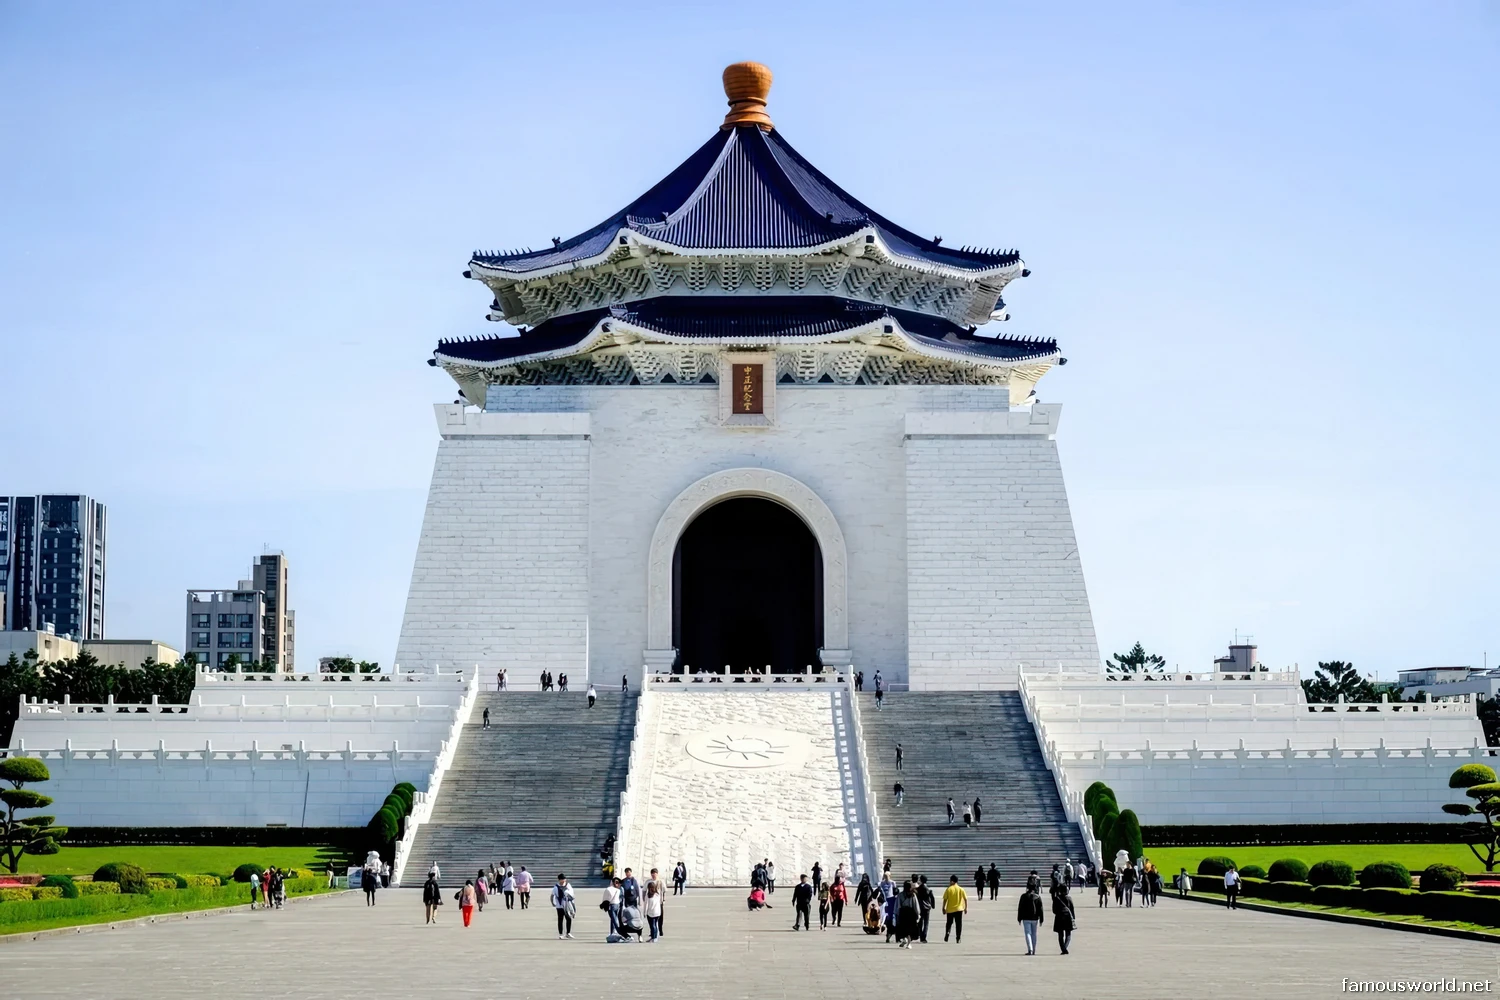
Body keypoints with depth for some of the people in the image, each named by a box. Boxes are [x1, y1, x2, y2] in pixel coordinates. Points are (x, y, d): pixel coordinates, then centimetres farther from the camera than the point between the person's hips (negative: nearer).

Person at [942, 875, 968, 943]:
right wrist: (966, 908, 10)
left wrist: (943, 908, 2)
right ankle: (958, 938, 3)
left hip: (950, 909, -1)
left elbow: (945, 899, -7)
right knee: (958, 924, 7)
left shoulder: (948, 889, -7)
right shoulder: (961, 889, -1)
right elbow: (965, 899, 1)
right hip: (959, 909, 1)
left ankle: (947, 932, -8)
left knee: (949, 923, 16)